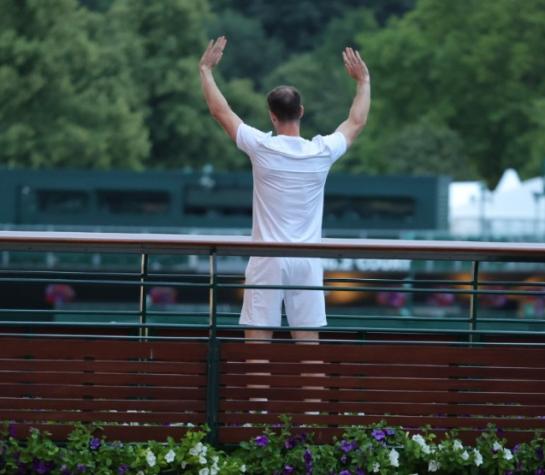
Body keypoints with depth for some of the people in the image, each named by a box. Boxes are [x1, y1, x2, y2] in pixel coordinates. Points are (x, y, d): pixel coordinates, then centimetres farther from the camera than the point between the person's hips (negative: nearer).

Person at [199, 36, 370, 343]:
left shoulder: (262, 148, -7)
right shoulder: (322, 152, -2)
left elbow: (220, 111, 5)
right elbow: (357, 122, 17)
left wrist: (206, 69, 19)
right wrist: (363, 81, 31)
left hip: (267, 261, -2)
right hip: (307, 263, 2)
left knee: (258, 340, -2)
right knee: (308, 341, 3)